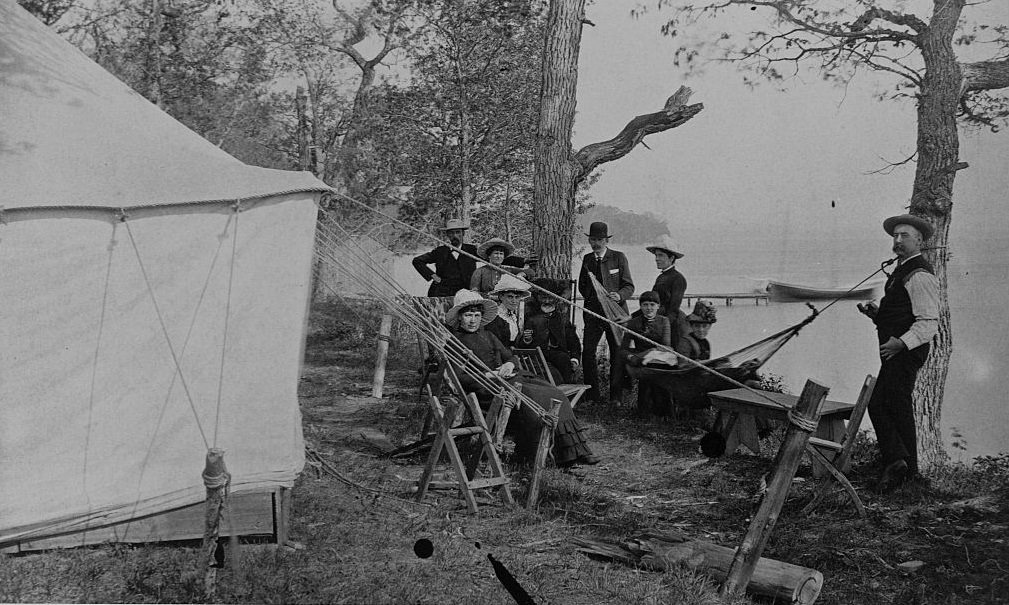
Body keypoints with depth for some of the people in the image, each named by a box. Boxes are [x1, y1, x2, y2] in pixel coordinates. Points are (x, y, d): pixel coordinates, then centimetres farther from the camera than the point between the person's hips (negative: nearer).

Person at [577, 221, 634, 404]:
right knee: (587, 352, -7)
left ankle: (615, 396, 11)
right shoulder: (587, 259, 10)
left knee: (618, 353, 1)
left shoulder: (619, 258, 0)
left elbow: (629, 286, -3)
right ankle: (592, 394, 5)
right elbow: (582, 288, 17)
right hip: (593, 312, 2)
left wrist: (619, 295, -22)